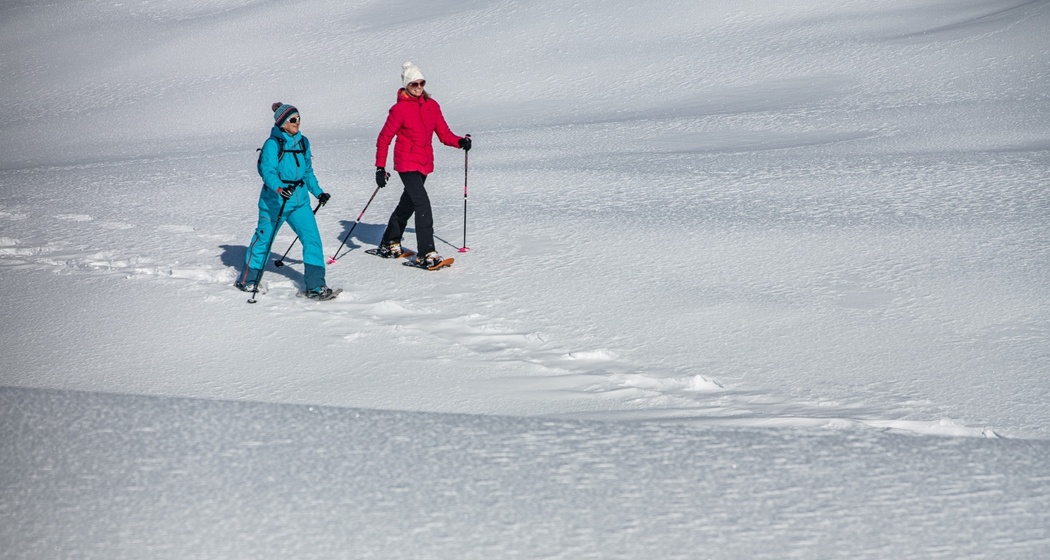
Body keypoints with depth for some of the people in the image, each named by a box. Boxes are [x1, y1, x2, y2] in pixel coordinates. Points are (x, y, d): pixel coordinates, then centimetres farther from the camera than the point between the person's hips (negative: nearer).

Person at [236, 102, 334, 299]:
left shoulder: (303, 142, 7)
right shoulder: (272, 144, -12)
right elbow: (267, 171, -22)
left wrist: (318, 192, 15)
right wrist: (279, 188, -39)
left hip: (300, 200, 5)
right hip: (275, 201, -5)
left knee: (312, 238, -8)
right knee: (263, 239, 9)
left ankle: (315, 285, -5)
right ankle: (247, 280, 29)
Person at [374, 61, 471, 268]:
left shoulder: (431, 105, 5)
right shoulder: (399, 109, -11)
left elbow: (444, 133, 5)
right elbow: (384, 139, -8)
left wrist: (460, 142, -14)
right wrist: (380, 168, -12)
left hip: (425, 163, 7)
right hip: (407, 163, -7)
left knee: (408, 203, 19)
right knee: (423, 203, -19)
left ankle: (389, 244, 37)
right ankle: (426, 253, -21)